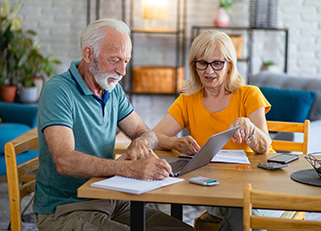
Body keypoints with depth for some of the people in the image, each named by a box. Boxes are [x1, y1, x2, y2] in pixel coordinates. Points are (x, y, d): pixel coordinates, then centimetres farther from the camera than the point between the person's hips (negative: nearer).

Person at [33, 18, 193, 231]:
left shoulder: (114, 90, 10)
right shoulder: (58, 91, -16)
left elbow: (147, 134, 14)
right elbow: (65, 161, -28)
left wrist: (140, 143, -13)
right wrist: (130, 168, -40)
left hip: (110, 201, 8)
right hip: (64, 210, -8)